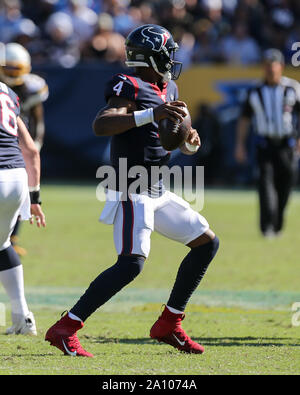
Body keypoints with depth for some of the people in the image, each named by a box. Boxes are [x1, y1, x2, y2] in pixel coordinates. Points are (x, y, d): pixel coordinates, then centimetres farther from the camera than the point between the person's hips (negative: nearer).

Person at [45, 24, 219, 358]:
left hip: (158, 193, 10)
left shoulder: (168, 90, 13)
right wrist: (151, 114, -39)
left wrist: (188, 139, 2)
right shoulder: (130, 88, -14)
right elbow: (100, 125, -30)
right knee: (131, 263, -21)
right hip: (132, 194, -9)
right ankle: (64, 329, -18)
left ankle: (169, 324, 17)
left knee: (207, 244, 12)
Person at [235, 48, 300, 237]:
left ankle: (278, 225, 24)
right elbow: (245, 118, 12)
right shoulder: (256, 92, 5)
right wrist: (240, 144, 5)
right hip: (265, 143, 0)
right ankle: (267, 227, -23)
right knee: (266, 179, -16)